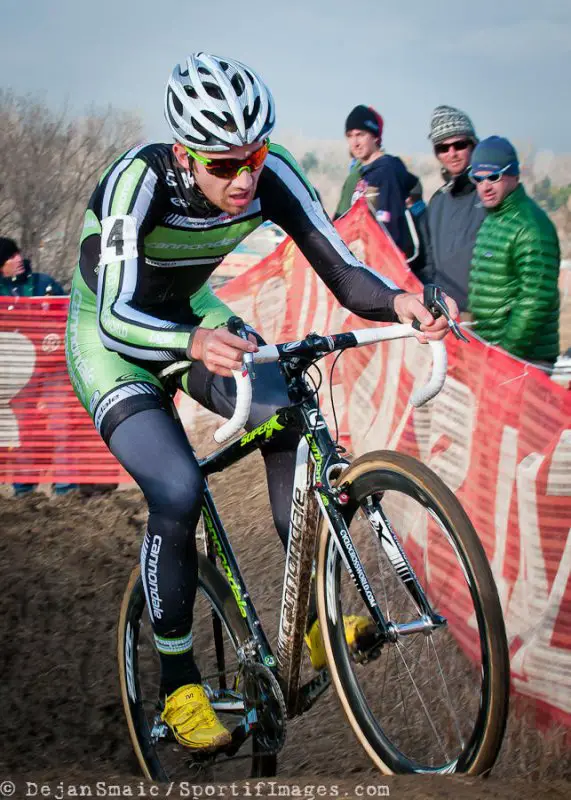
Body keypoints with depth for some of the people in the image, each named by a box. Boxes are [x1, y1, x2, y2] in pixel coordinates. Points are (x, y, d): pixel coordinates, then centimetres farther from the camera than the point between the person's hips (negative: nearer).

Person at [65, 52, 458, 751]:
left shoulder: (271, 176, -22)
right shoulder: (137, 182, -34)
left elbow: (341, 270, -22)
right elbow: (116, 318, -43)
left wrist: (396, 301, -44)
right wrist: (195, 345, -62)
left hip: (192, 318, 5)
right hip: (113, 343, -5)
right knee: (177, 491, -24)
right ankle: (177, 685, -7)